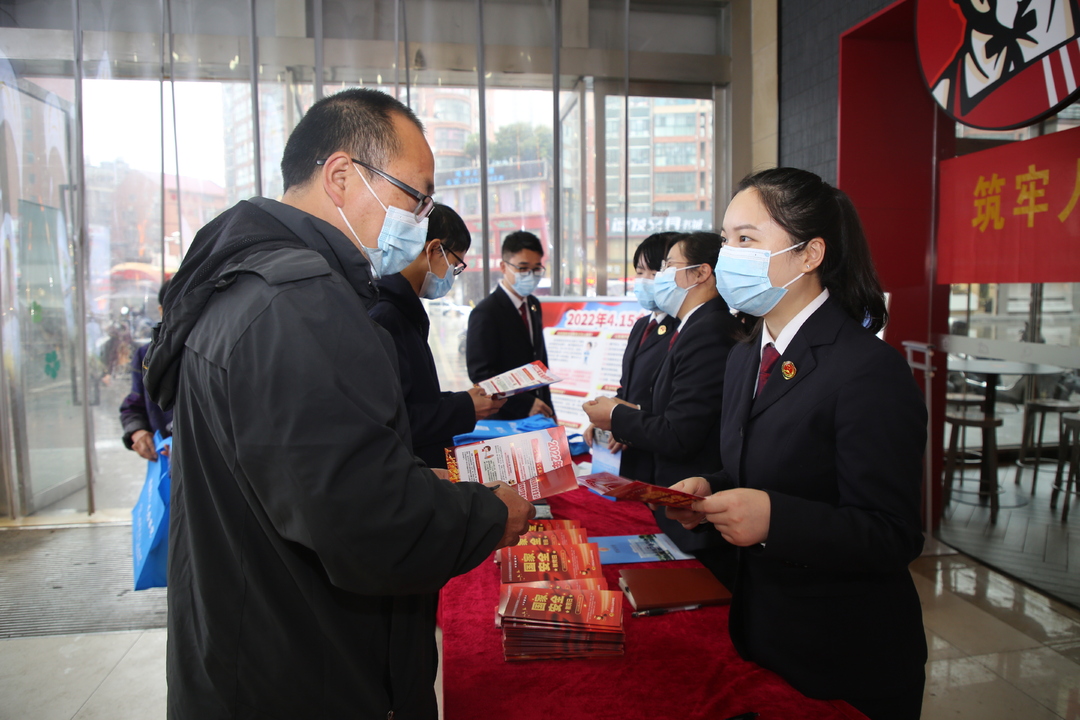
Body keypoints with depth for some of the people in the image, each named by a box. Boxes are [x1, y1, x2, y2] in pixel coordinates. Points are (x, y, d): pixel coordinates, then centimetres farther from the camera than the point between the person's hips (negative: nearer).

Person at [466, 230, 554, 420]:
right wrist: (525, 404, -21)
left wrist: (548, 411, 12)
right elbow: (480, 374, -16)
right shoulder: (486, 312, -13)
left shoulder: (533, 305, 12)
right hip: (503, 419, -7)